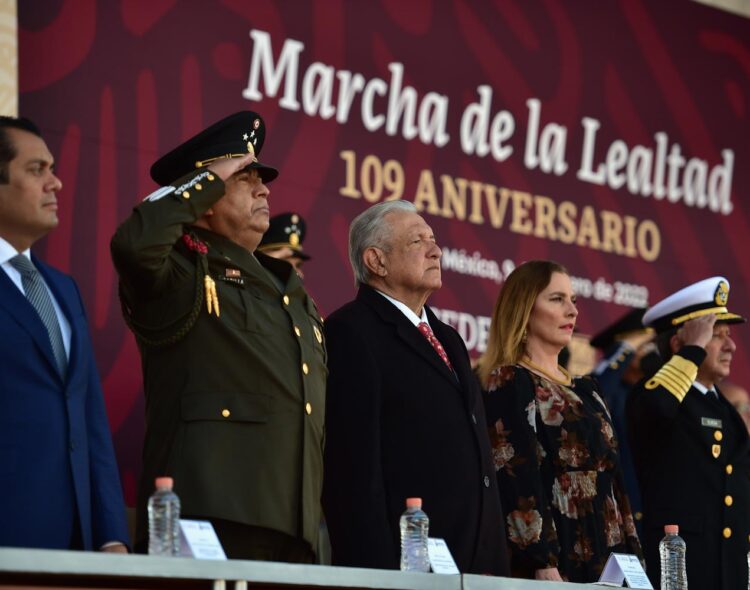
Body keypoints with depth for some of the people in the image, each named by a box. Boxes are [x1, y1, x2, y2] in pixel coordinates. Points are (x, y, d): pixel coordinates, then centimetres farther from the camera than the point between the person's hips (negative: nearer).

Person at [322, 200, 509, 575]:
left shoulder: (447, 339, 22)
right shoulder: (350, 333, -6)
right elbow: (352, 465, -14)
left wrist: (497, 561, 15)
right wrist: (375, 567, -21)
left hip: (477, 558, 8)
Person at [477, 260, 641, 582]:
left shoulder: (584, 390, 19)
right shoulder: (509, 382, -6)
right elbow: (517, 480, -15)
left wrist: (632, 556, 11)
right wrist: (543, 565, -23)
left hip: (603, 559, 8)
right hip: (555, 563, -8)